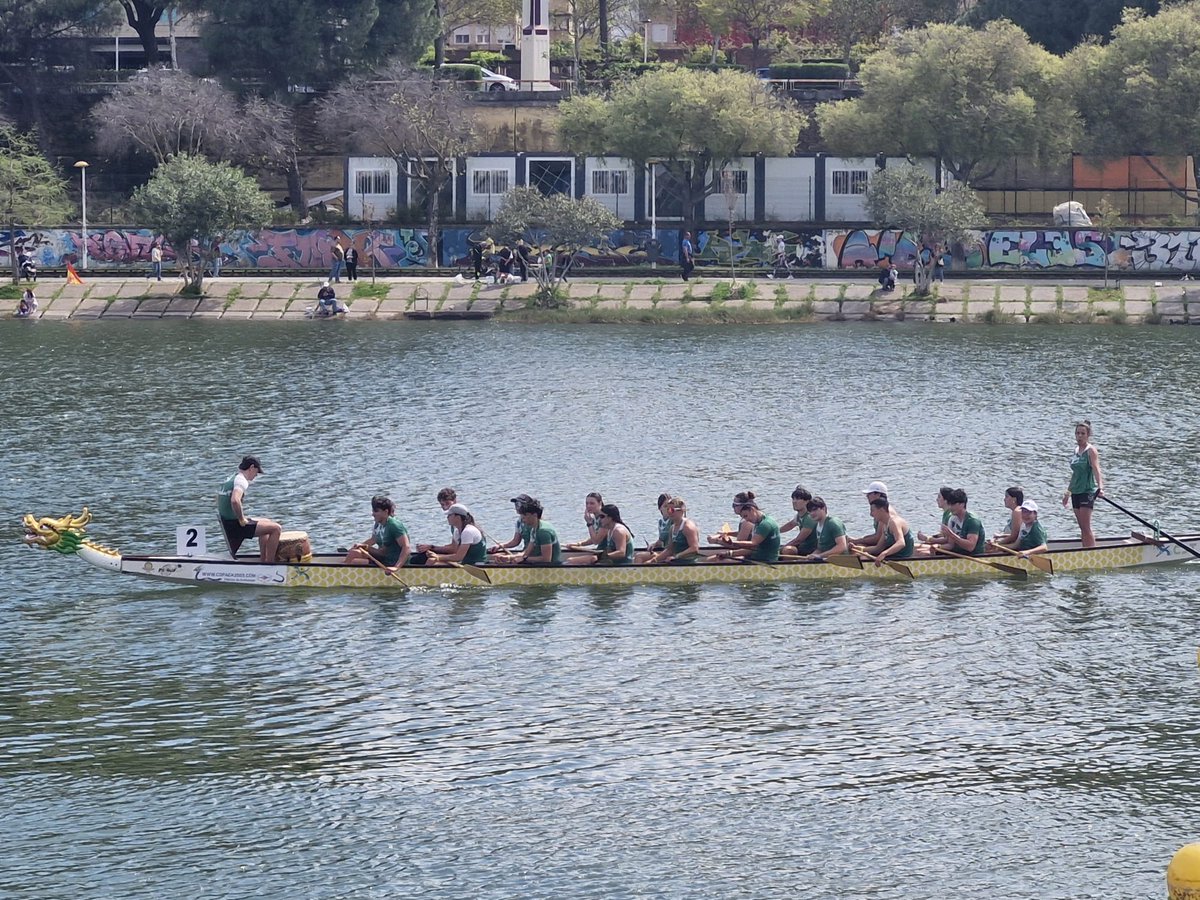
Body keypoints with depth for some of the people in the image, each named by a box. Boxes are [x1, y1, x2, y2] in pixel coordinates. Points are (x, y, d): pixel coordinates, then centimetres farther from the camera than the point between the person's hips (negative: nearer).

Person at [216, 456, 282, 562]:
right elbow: (234, 500, -35)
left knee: (267, 522, 30)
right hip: (234, 525, -10)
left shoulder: (230, 479, 14)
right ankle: (270, 564, -7)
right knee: (276, 528, -11)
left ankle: (263, 561, 31)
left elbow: (218, 497, 29)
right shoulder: (241, 481, -16)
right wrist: (241, 519, -20)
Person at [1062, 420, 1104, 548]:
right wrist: (1068, 491, 25)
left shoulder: (1091, 451, -10)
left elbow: (1096, 470, -25)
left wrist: (1100, 487, -40)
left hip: (1087, 491, -8)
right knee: (1082, 528, 9)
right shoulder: (1076, 450, 12)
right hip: (1076, 493, 8)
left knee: (1086, 528, -10)